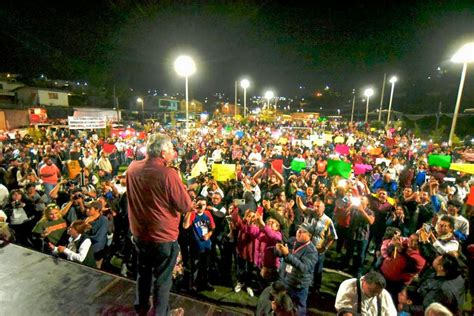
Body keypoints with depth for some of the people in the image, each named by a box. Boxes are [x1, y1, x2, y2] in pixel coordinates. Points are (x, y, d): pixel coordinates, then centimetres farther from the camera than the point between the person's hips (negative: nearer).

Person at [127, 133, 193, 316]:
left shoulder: (132, 168, -8)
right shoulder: (168, 174, -27)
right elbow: (186, 206, -21)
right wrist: (178, 180, -10)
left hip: (139, 233, 6)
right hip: (164, 237, -6)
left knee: (143, 272, 28)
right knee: (162, 279, 16)